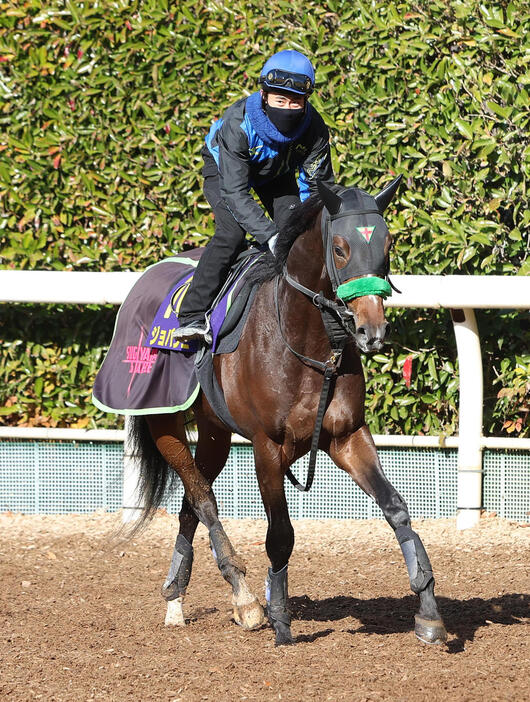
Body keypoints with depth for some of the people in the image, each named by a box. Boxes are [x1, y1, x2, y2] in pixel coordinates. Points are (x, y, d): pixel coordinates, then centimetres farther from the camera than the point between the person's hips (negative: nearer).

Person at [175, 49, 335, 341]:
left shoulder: (314, 128, -32)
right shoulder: (238, 124, -42)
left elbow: (319, 185, -18)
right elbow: (235, 192, -42)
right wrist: (269, 235, -50)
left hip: (276, 173, 4)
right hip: (224, 168, -4)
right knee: (232, 232, -24)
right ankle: (192, 315, -20)